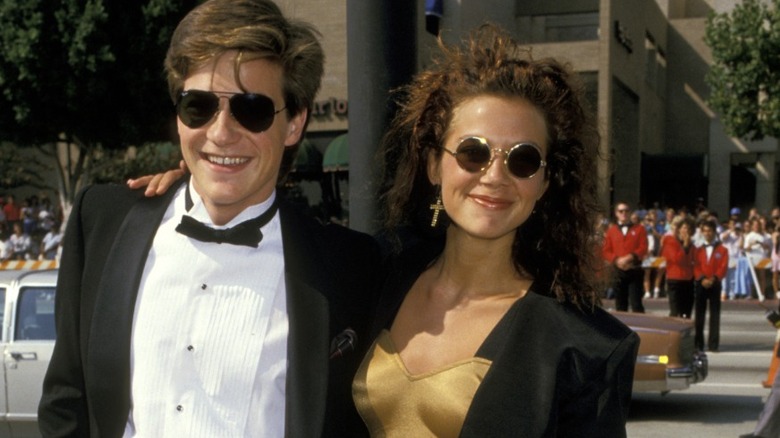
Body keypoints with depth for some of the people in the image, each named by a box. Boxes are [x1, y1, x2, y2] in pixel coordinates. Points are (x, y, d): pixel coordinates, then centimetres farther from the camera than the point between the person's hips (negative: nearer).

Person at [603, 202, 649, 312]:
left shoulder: (639, 229, 5)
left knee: (636, 303, -6)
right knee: (620, 304, 6)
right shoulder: (611, 230, 9)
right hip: (618, 271, 2)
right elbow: (606, 251, 4)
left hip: (635, 270, -2)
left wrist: (630, 257, -19)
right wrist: (617, 260, -13)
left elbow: (643, 248, -5)